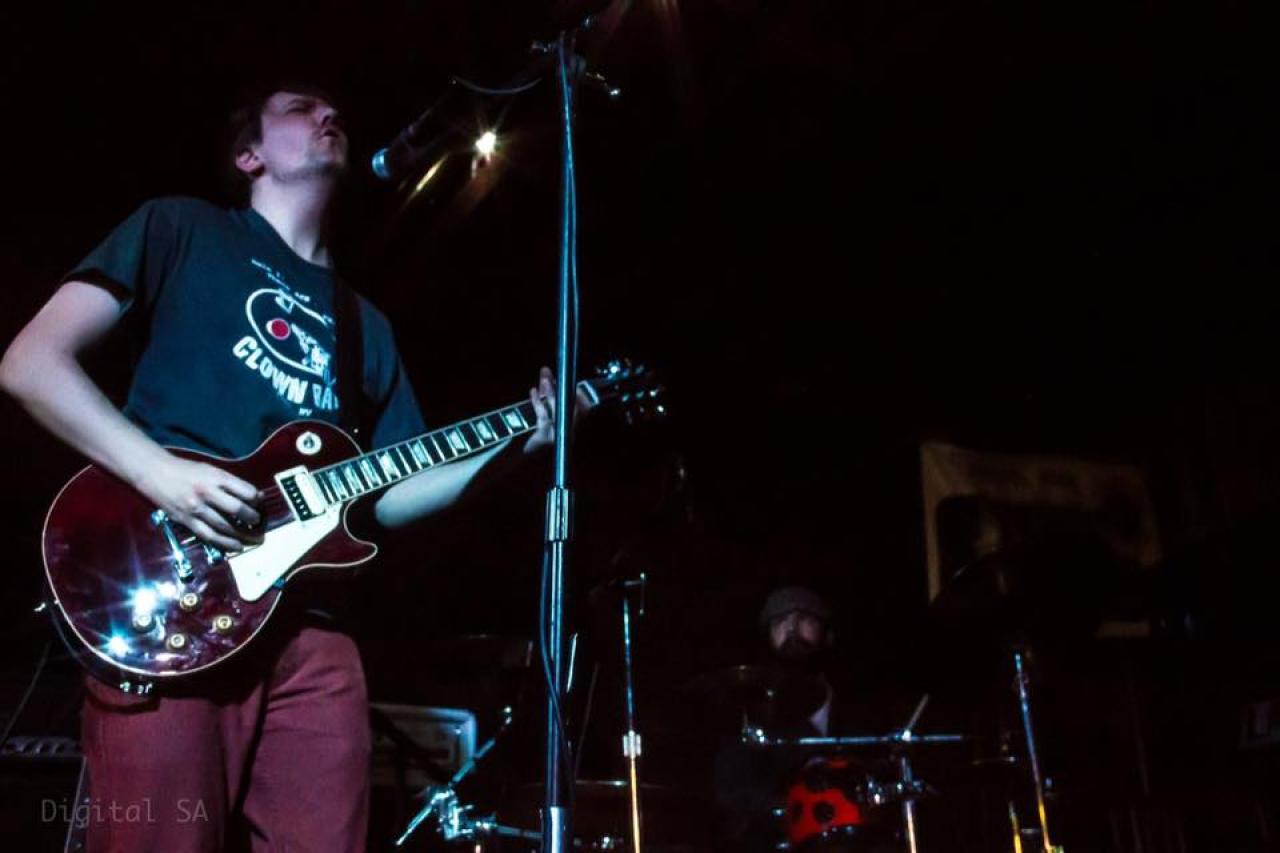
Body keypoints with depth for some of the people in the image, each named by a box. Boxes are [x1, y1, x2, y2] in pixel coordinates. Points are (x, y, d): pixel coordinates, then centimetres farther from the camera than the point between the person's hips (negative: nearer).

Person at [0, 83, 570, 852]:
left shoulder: (366, 326, 23)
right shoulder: (180, 229, 9)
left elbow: (389, 496, 19)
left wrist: (515, 444, 6)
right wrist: (158, 470, -13)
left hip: (309, 626, 5)